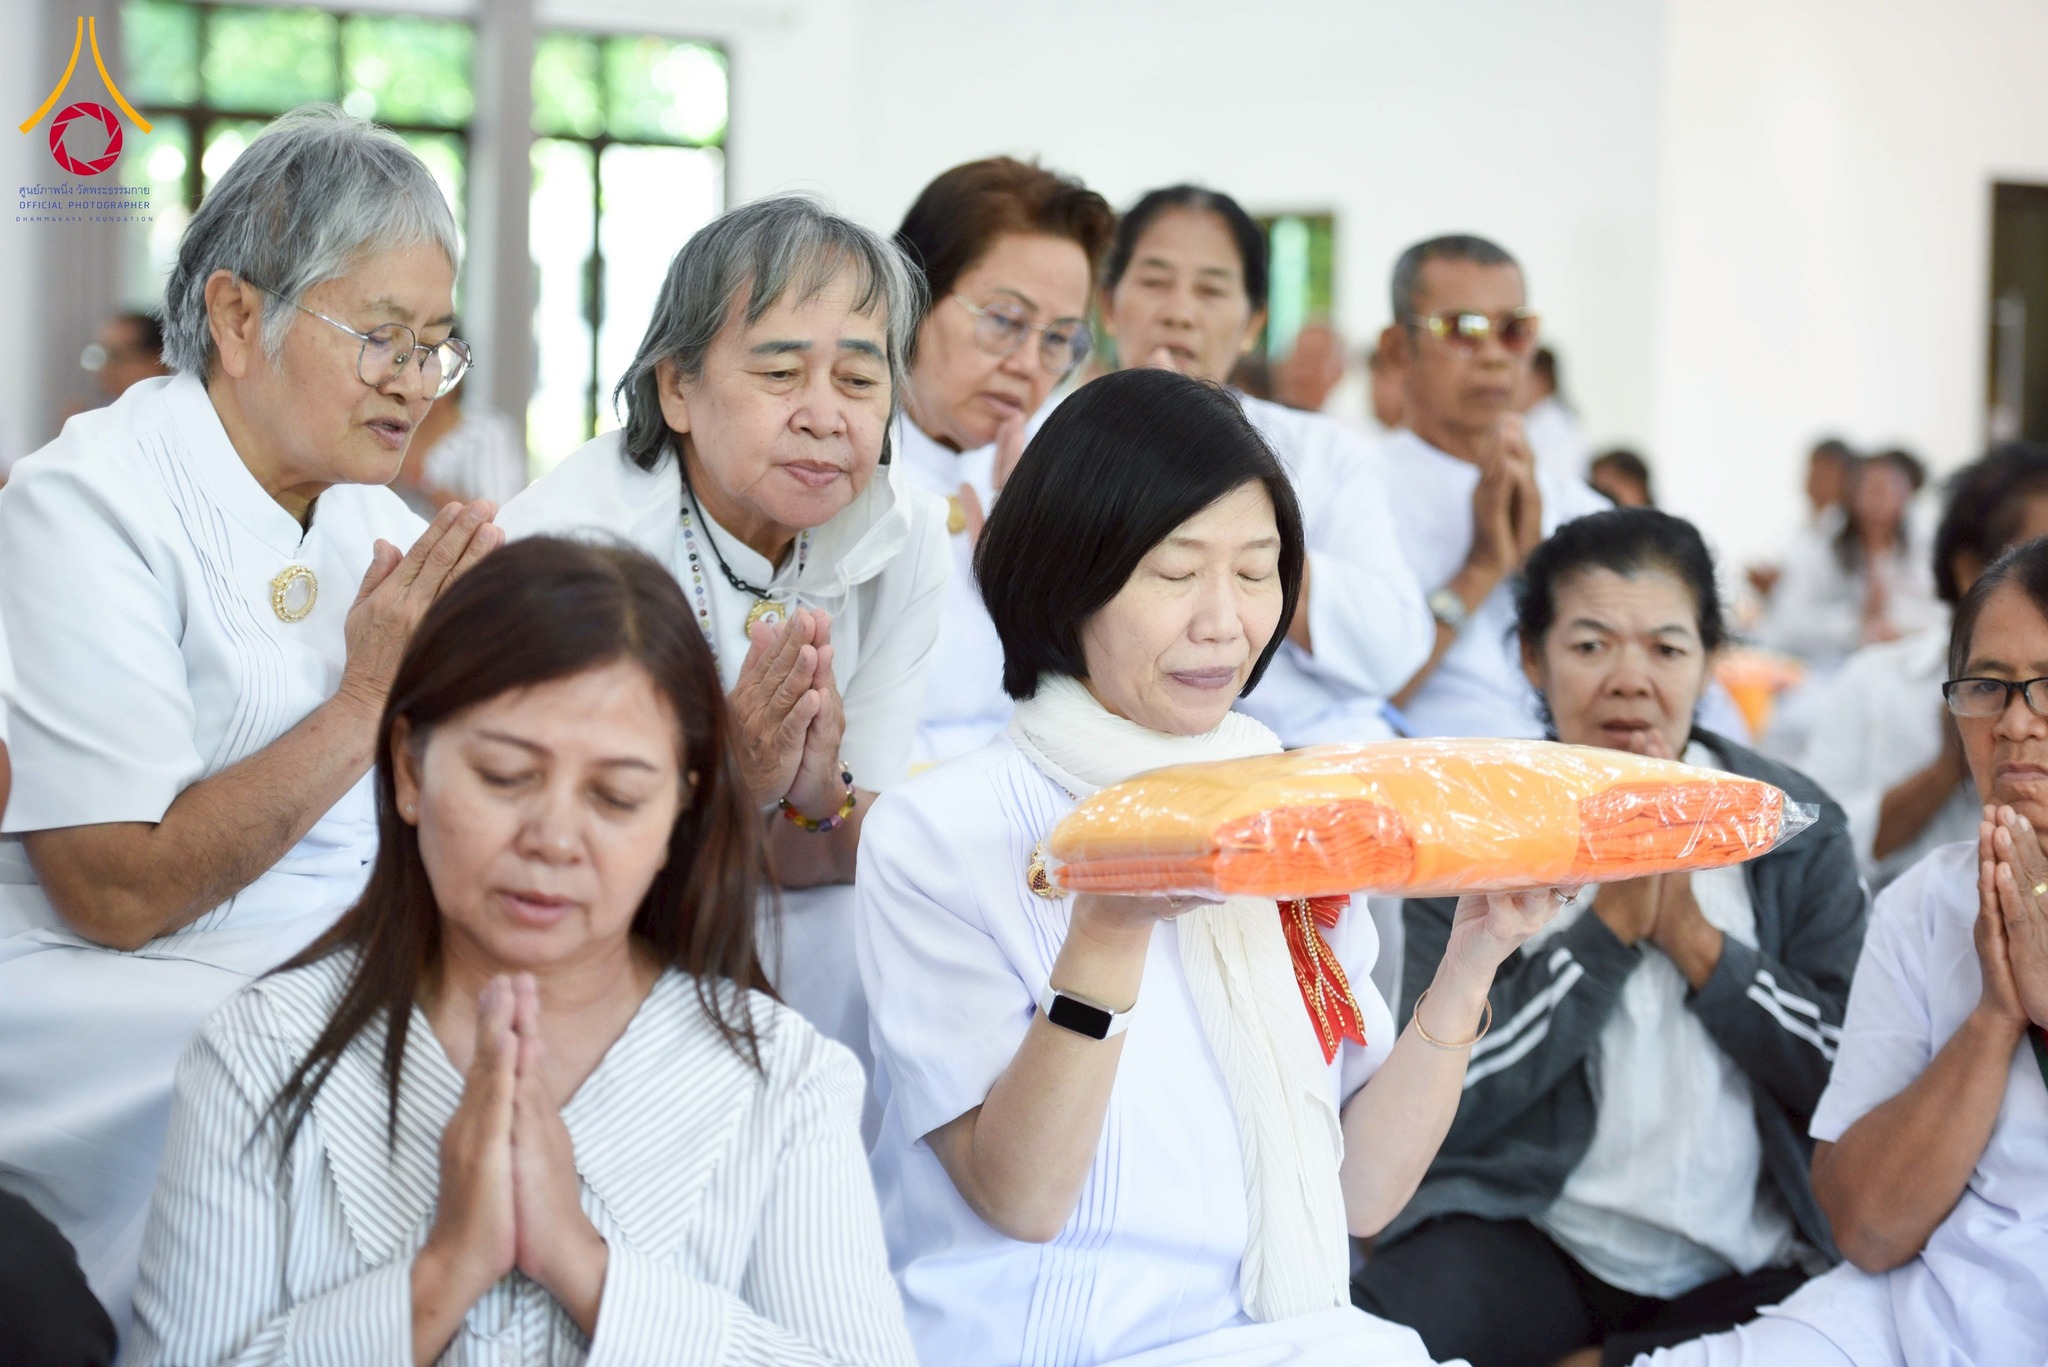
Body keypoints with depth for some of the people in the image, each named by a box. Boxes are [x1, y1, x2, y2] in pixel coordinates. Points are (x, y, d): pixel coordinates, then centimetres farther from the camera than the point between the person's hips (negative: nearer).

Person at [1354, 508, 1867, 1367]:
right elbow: (1443, 1102, -6)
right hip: (1531, 1238, -4)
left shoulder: (1798, 826, 9)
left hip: (1751, 1264, 4)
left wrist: (1691, 933, -9)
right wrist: (1612, 922, -10)